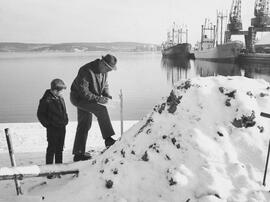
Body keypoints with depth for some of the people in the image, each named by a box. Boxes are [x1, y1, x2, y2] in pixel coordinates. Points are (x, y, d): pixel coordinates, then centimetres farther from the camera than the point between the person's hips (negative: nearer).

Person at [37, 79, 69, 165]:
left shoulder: (60, 98, 8)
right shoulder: (46, 100, -15)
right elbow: (40, 114, -9)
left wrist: (65, 120, 10)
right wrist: (47, 124, -12)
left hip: (62, 127, 7)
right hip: (52, 128, -7)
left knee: (60, 148, 16)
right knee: (52, 148, 3)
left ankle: (59, 164, 28)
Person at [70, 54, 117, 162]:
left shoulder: (104, 71, -1)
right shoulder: (86, 71, -27)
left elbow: (104, 85, 12)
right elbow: (83, 91, -26)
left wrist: (107, 95, -6)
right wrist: (98, 98, -30)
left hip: (89, 97, 9)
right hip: (79, 97, -9)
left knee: (85, 125, 10)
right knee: (101, 109, -26)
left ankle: (78, 154, 18)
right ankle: (108, 139, -20)